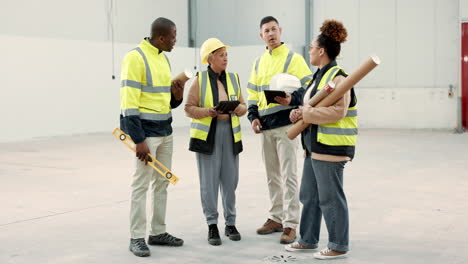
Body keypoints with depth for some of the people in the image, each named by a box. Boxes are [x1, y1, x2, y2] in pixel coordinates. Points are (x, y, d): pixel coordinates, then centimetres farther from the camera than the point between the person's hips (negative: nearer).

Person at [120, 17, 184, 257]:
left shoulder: (164, 58, 12)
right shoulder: (136, 58, -14)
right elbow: (129, 102, -18)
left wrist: (177, 97, -2)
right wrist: (138, 140, -21)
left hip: (165, 129, 8)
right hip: (145, 130, -8)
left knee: (162, 182, 12)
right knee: (142, 184, -4)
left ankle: (158, 232, 22)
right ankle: (136, 237, 4)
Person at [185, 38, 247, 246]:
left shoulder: (233, 78, 11)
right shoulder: (199, 80, 0)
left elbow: (243, 106, 13)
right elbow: (189, 109, -3)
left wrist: (236, 108, -10)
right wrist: (210, 112, -17)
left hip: (230, 133, 3)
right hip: (206, 134, -3)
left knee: (230, 180, 4)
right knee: (209, 181, -3)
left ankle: (230, 223, 17)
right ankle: (212, 225, 8)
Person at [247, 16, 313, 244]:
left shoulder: (293, 59, -4)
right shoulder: (258, 63, 15)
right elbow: (253, 93, 19)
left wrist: (292, 99, -27)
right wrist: (253, 116, 5)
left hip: (286, 124, -7)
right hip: (265, 127, 7)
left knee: (288, 176, -7)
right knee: (272, 175, 14)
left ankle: (290, 224, -3)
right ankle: (276, 218, 24)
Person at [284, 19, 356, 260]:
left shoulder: (338, 77, -16)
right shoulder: (320, 75, 15)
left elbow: (337, 111, -26)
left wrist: (305, 113, -19)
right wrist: (300, 113, 2)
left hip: (330, 147, -10)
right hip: (315, 146, 10)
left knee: (330, 197, -1)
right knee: (309, 195, 17)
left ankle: (339, 246, 11)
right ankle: (308, 239, 29)